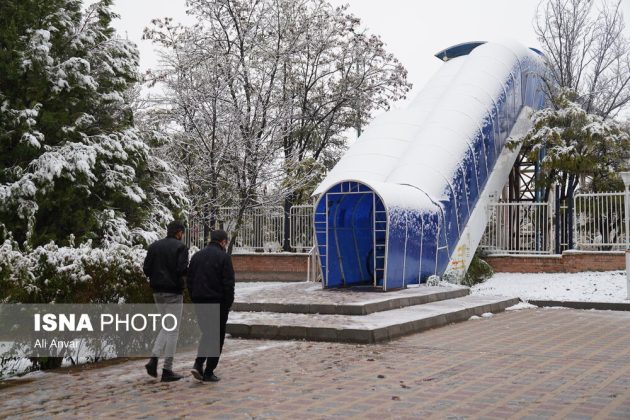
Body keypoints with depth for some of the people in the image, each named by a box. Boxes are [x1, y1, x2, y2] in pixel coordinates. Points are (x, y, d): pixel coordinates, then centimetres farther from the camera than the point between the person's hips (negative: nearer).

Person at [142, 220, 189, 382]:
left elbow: (146, 269, 3)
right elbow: (182, 270, -19)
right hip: (173, 292, -6)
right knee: (173, 330, 1)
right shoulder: (180, 247, -9)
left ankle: (154, 359, 2)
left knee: (167, 327, 19)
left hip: (158, 291, 6)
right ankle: (167, 370, 3)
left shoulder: (154, 246, 8)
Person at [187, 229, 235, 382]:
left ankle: (198, 365, 1)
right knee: (217, 337, 5)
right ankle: (208, 373, 4)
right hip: (217, 302, -5)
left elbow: (189, 280, 11)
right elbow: (229, 283, -13)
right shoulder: (223, 257, -9)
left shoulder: (197, 256, 10)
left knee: (206, 334, 19)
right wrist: (228, 303, -3)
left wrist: (194, 299, 15)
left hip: (199, 302, 6)